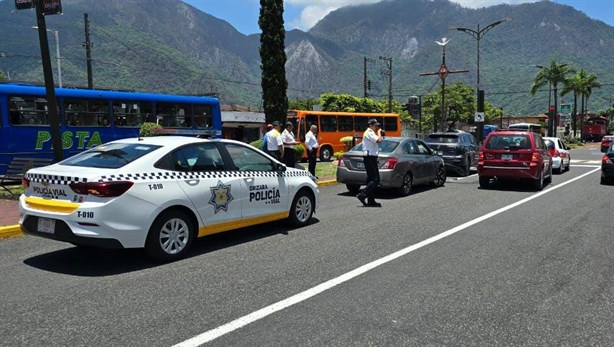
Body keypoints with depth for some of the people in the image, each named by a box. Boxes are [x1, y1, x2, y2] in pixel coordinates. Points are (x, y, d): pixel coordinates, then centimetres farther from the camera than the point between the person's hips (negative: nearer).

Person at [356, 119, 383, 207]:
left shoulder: (371, 133, 22)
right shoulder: (369, 133, -11)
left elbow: (377, 142, 25)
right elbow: (379, 140, -22)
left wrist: (378, 133, 13)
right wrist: (379, 132, -8)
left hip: (371, 158, 11)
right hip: (370, 157, -11)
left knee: (371, 179, 10)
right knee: (376, 179, -14)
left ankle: (371, 201, 12)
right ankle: (362, 195, -16)